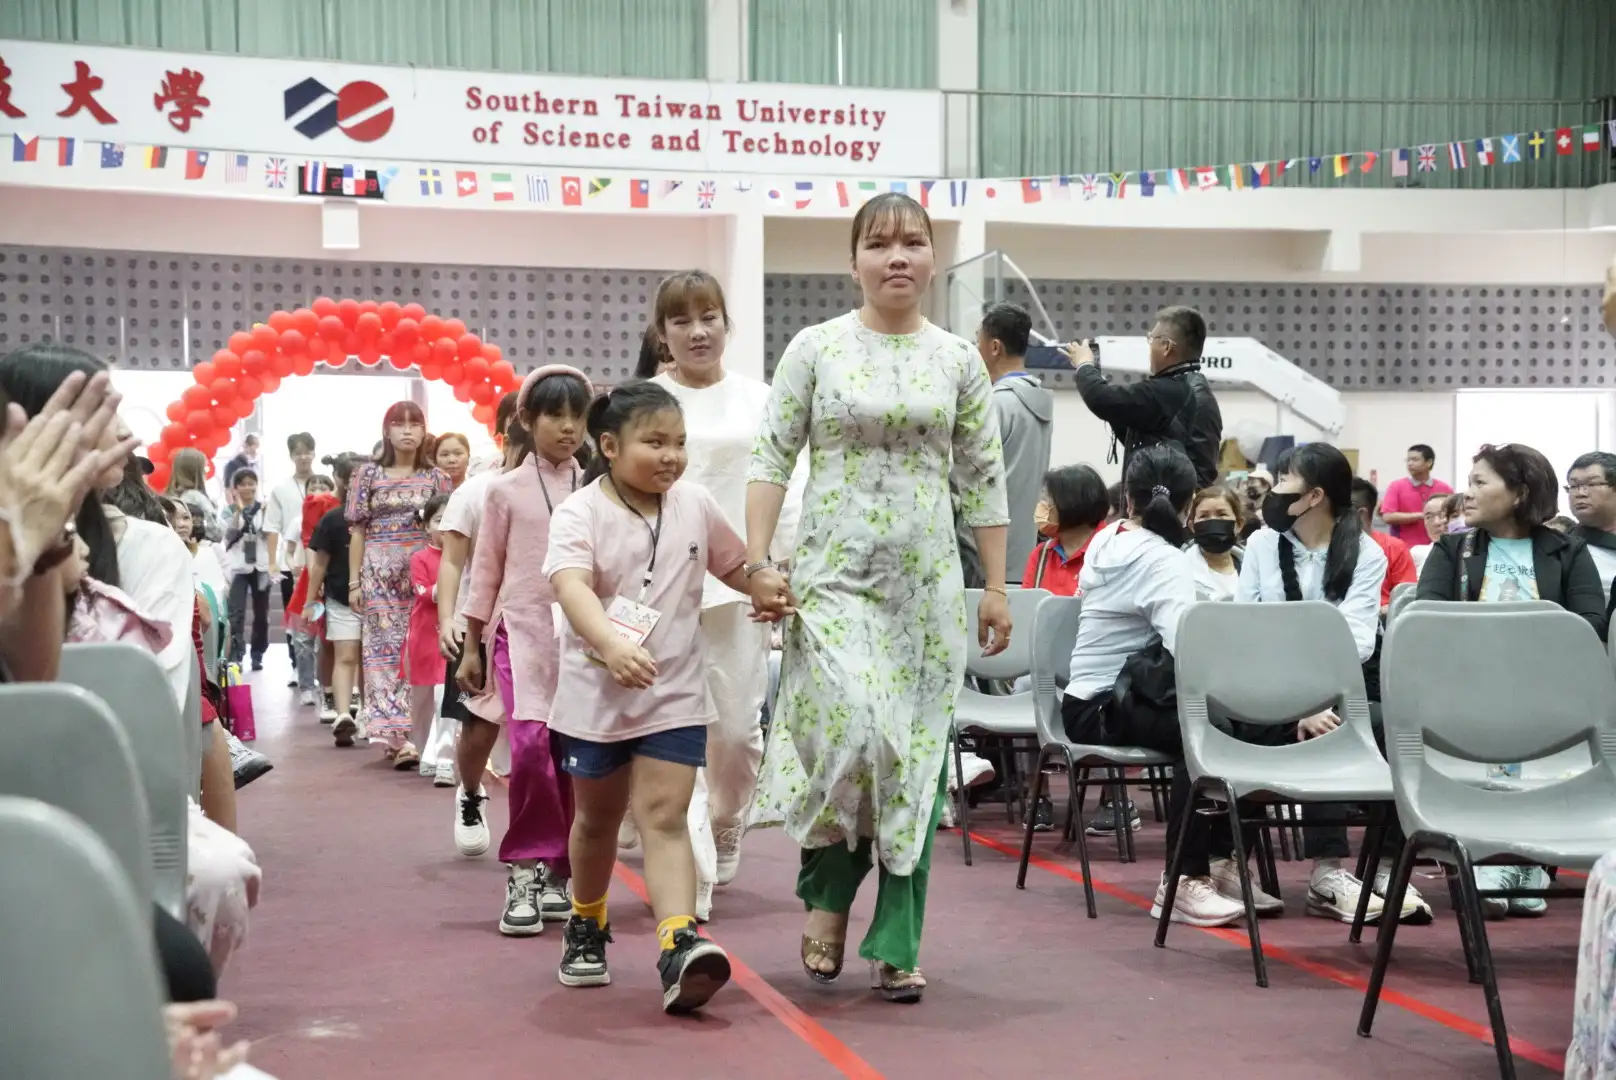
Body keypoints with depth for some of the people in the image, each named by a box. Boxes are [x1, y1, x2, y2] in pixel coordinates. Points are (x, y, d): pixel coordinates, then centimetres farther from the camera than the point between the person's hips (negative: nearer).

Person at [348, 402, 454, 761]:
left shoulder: (435, 477, 8)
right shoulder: (369, 474, 6)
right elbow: (357, 531, 5)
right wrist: (354, 581, 0)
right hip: (379, 573, -1)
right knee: (384, 648, -4)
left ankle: (404, 733, 5)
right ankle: (395, 733, -7)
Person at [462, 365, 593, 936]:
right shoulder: (506, 490, 5)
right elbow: (486, 568, 8)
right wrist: (471, 646, 8)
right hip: (522, 631, -2)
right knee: (531, 745, -17)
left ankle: (558, 872, 13)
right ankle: (525, 873, -8)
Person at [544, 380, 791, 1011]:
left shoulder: (695, 506, 2)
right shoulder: (580, 513, -12)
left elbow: (735, 563, 19)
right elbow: (571, 585, -30)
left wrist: (766, 591, -4)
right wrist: (611, 644, -48)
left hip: (675, 694, 1)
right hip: (595, 693, -1)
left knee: (665, 817, -11)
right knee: (597, 818, 16)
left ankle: (680, 947, -23)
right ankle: (587, 926, 40)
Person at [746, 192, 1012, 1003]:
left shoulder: (958, 360, 7)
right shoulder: (815, 348, 2)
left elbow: (983, 479, 10)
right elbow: (771, 457, 1)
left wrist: (995, 588, 7)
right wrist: (757, 561, -8)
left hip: (927, 579, 2)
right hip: (834, 573, -2)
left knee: (918, 755, 1)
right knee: (850, 730, -18)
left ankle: (897, 944, 10)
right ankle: (828, 894, 8)